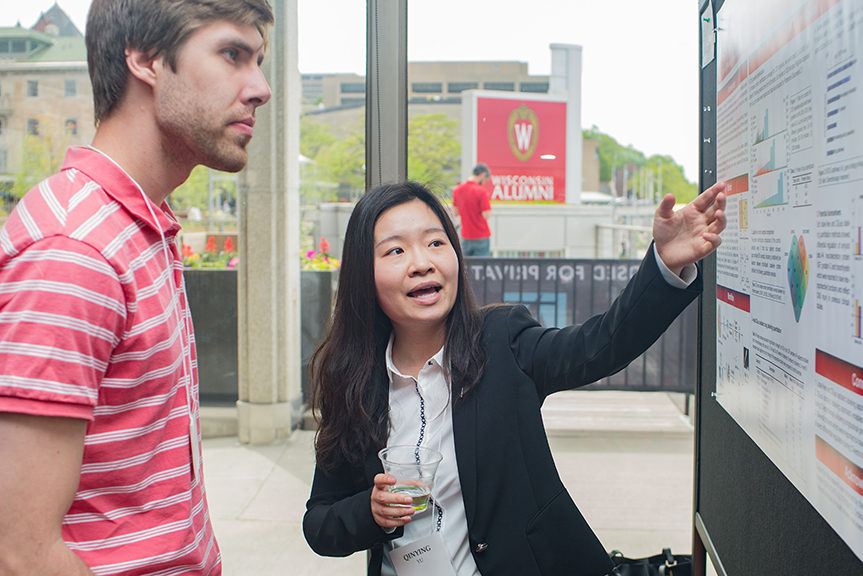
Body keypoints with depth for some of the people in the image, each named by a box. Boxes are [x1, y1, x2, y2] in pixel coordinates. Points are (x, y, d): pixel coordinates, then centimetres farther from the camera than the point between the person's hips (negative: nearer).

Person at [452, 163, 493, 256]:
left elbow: (455, 213, 11)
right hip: (481, 237, -5)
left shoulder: (457, 189, 4)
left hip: (465, 237, 5)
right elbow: (487, 215, -16)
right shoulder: (481, 191, -15)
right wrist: (488, 200, -1)